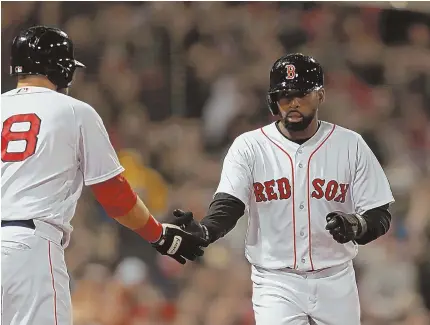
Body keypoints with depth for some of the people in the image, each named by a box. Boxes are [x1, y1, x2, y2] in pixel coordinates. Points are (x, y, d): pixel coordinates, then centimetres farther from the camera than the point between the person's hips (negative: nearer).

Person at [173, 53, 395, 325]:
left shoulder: (351, 146, 0)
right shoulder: (249, 147, -3)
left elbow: (380, 215, 0)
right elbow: (228, 205, -13)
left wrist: (356, 226, -24)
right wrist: (203, 231, -36)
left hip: (335, 283, 2)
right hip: (276, 283, -2)